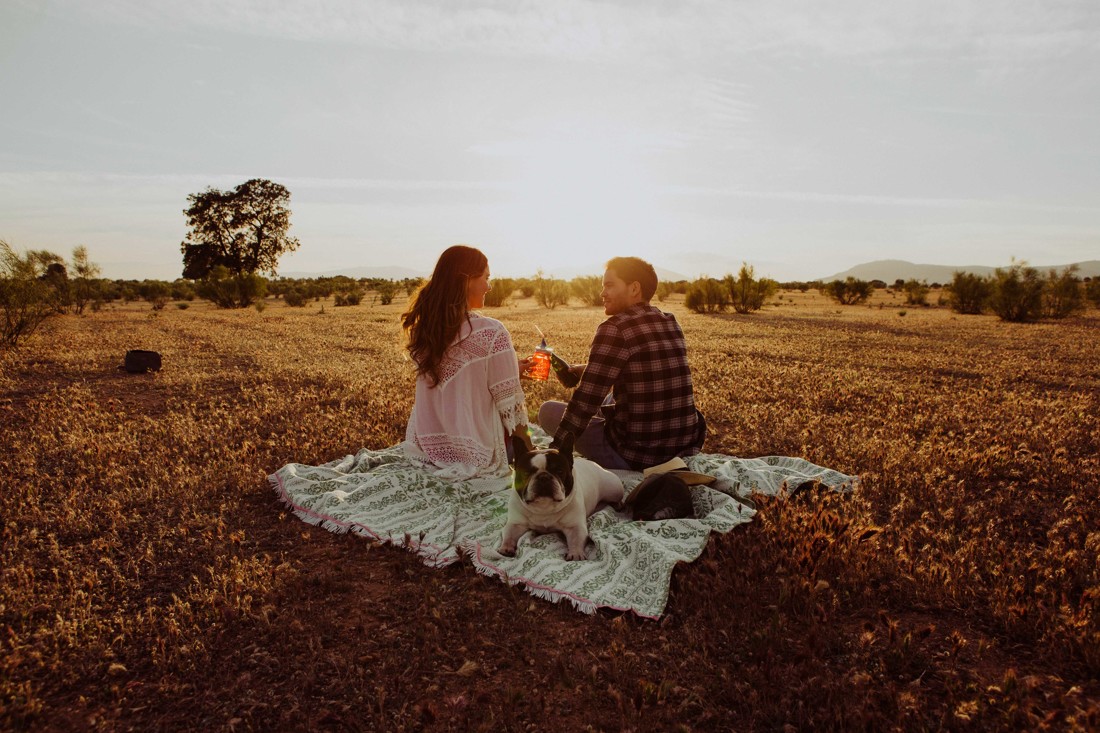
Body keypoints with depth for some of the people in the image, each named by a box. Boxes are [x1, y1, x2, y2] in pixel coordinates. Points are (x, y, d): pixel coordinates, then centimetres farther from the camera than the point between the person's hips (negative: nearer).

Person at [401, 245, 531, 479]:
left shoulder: (423, 328, -2)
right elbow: (510, 404, -15)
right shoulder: (491, 332, -21)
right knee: (518, 439, 29)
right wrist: (526, 443, 2)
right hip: (473, 457, -5)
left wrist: (511, 368, 17)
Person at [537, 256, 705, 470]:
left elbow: (586, 402, -17)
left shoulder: (614, 329, -15)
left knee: (548, 410, 8)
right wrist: (577, 370, 20)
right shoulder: (671, 323, 7)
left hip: (638, 455, -7)